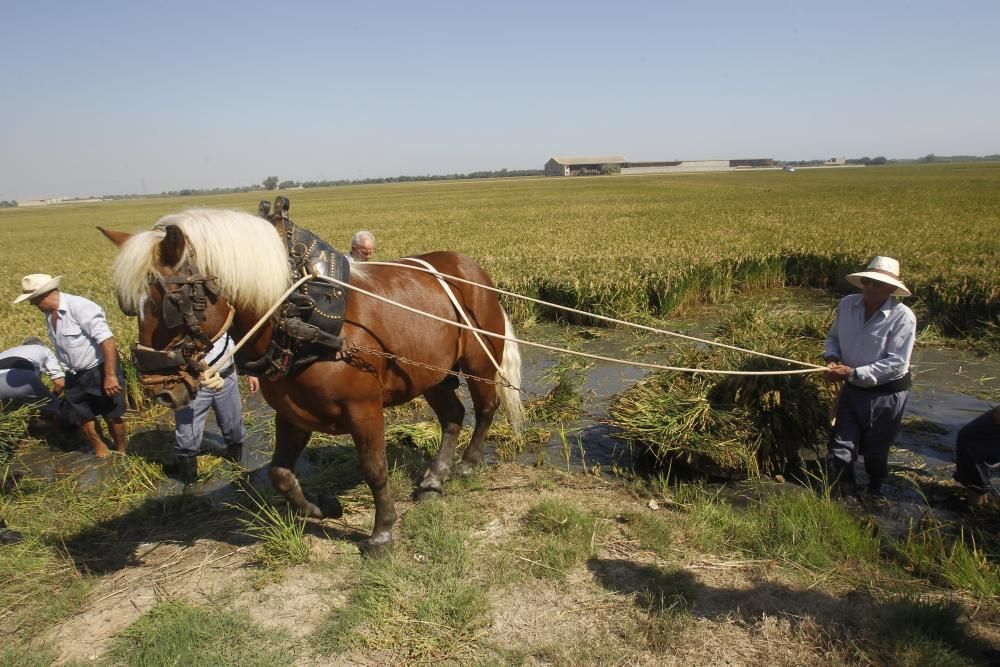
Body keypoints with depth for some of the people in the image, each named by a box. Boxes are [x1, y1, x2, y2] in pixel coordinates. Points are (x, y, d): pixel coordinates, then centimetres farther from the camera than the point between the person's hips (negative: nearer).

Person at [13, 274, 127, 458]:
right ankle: (101, 455, 31)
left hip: (99, 371, -8)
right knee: (85, 419, 15)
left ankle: (120, 454, 26)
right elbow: (62, 348, 16)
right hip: (75, 376, 8)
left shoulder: (79, 307, -22)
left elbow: (107, 340, -27)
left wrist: (110, 375, -28)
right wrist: (64, 377, 22)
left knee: (112, 417, 7)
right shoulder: (49, 314, 3)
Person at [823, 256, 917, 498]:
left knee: (875, 453, 15)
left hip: (886, 395, -4)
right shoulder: (847, 304, -5)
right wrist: (832, 358, -9)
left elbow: (896, 363, -22)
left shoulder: (903, 317, -19)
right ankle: (848, 496, 28)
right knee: (839, 452, 6)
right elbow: (833, 337, 12)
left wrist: (853, 373, -25)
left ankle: (874, 496, 41)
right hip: (851, 390, 4)